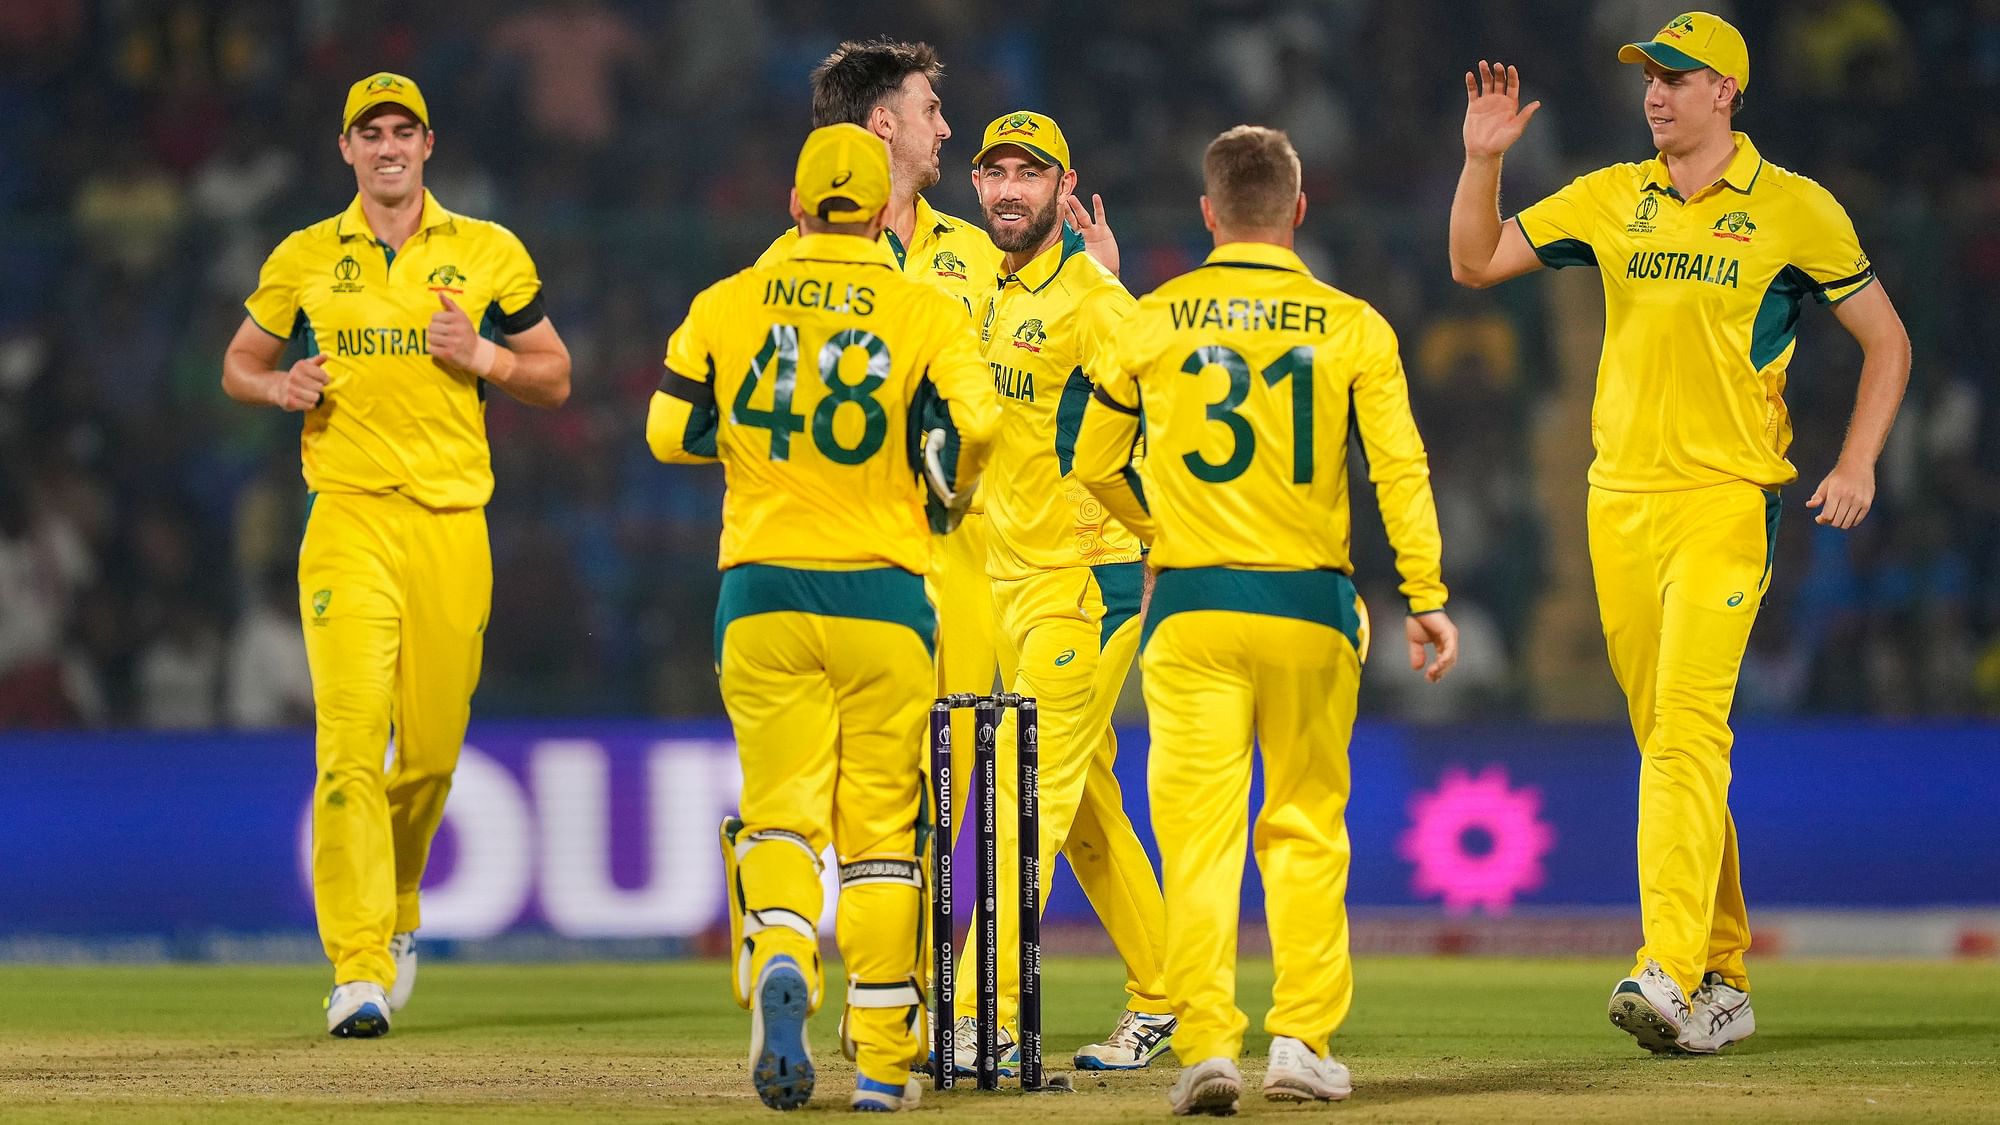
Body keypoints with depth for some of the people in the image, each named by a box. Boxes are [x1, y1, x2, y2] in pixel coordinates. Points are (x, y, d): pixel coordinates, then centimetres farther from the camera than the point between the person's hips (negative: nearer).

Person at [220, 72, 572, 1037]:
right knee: (352, 739, -15)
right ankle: (358, 971, -18)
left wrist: (481, 356, -6)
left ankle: (396, 912, 35)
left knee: (432, 749, 5)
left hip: (453, 521, 1)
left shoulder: (488, 254, 8)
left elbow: (554, 379, 13)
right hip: (349, 518, -1)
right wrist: (283, 387, -3)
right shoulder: (303, 260, 8)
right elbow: (239, 366, 20)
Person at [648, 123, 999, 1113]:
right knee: (880, 827, 7)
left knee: (781, 810, 4)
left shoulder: (728, 305, 3)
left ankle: (778, 957, -28)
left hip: (762, 593, 1)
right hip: (883, 591, -1)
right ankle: (882, 1061, 7)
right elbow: (976, 425, -13)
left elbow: (669, 434, 5)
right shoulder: (927, 313, -2)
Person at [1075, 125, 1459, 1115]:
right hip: (1312, 604, 1)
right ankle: (1302, 1039, 9)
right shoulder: (1352, 325, 1)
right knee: (1306, 827, 12)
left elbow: (1096, 463, 9)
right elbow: (1399, 466, -4)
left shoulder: (1153, 322, 2)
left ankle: (1207, 1043, -12)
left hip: (1191, 603, 0)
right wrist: (1425, 598, -2)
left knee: (1198, 830, -2)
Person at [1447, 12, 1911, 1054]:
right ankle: (1722, 979, 15)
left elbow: (1886, 340, 7)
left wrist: (1857, 465, -5)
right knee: (1664, 742, 7)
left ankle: (1671, 975, -28)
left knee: (1689, 726, -19)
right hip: (1621, 497, 5)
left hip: (1728, 500, -5)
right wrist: (1482, 159, -1)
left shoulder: (1794, 209, 0)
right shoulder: (1612, 199, 11)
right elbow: (1475, 263, 14)